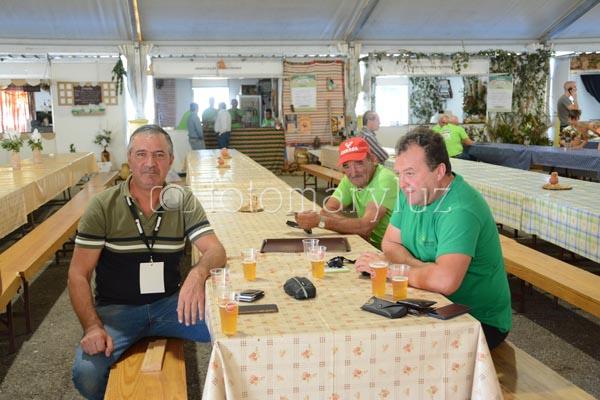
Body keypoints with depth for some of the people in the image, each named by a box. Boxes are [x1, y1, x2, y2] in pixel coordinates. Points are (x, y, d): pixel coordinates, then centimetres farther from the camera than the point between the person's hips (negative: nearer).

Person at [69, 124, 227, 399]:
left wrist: (198, 273, -33)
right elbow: (78, 275, -5)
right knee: (86, 374, -27)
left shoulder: (184, 202, -1)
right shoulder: (103, 206, -7)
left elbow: (215, 251, -9)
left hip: (168, 303, 2)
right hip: (115, 308, -1)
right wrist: (92, 326, -21)